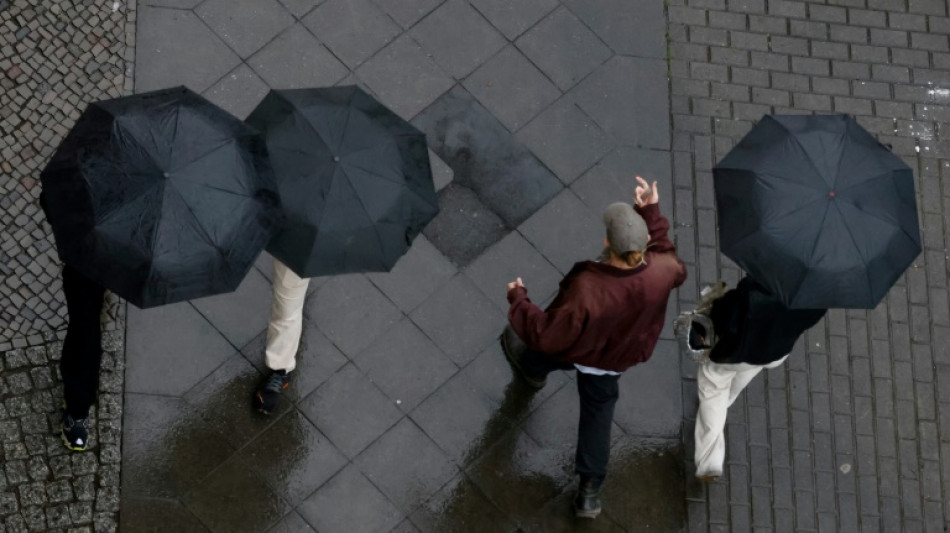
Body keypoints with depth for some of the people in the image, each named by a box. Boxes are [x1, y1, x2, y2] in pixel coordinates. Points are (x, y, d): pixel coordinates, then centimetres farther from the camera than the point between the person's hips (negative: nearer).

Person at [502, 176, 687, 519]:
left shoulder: (586, 291, -49)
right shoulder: (661, 272, -36)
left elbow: (546, 334, -33)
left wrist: (518, 300, -16)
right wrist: (652, 215, -5)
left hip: (573, 352, -3)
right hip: (615, 358, 3)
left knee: (538, 354, 34)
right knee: (598, 411, 28)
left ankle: (531, 371, 72)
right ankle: (590, 491, 31)